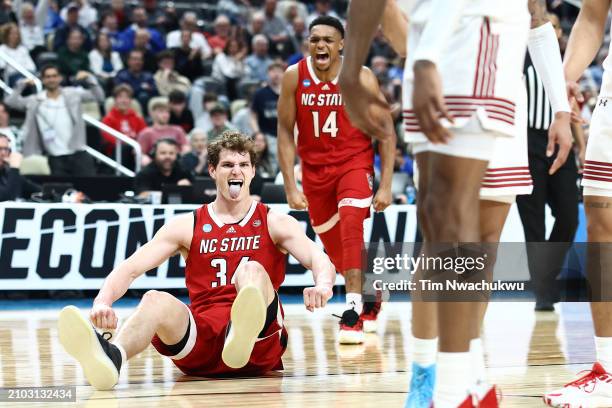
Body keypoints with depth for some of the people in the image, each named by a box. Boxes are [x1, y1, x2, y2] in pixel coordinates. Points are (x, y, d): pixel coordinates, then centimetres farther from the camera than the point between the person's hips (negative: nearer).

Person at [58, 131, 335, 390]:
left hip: (261, 343, -1)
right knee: (156, 300, -28)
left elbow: (320, 260, -5)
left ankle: (242, 337, -64)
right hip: (201, 340, 1)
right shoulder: (187, 226, 14)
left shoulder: (274, 223, 12)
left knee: (251, 270, -28)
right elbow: (130, 268, 4)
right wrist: (102, 302, -19)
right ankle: (111, 358, -63)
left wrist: (322, 286, -31)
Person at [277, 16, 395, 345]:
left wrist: (386, 186, -13)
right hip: (315, 167, 3)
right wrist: (291, 187, -12)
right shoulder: (294, 77, -10)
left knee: (351, 222, -29)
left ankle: (354, 311, -30)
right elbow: (285, 132, -6)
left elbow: (386, 135, -8)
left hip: (354, 161, -3)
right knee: (335, 248, 11)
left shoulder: (362, 78, -14)